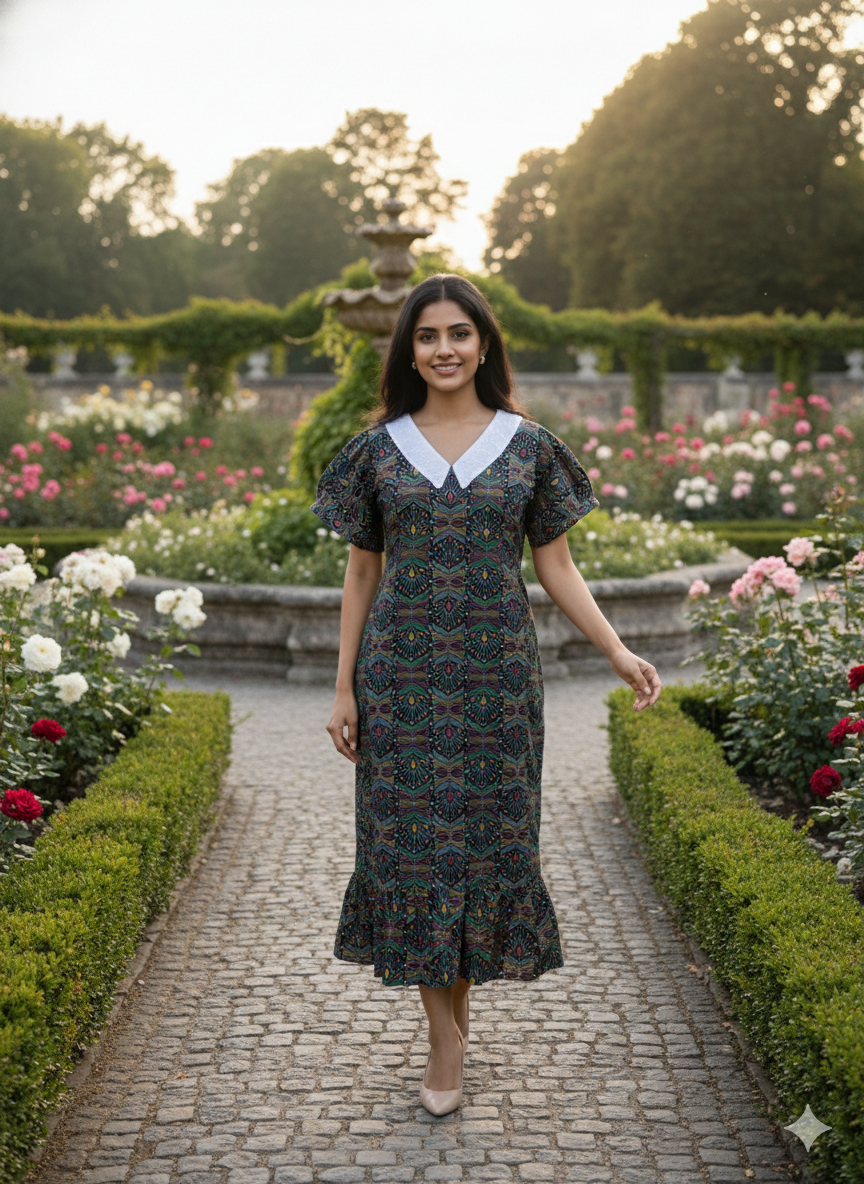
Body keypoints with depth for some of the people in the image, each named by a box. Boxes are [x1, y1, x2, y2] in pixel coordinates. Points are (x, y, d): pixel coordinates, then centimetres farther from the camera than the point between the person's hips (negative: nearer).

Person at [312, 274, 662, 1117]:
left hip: (495, 675, 0)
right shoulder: (379, 450, 4)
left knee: (485, 835, 4)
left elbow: (555, 566, 6)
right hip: (402, 675, 0)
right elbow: (361, 574, 7)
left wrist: (616, 650, -6)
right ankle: (445, 1034, 12)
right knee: (411, 839, 1)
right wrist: (343, 689, 3)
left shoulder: (529, 447, 3)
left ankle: (455, 1011, 22)